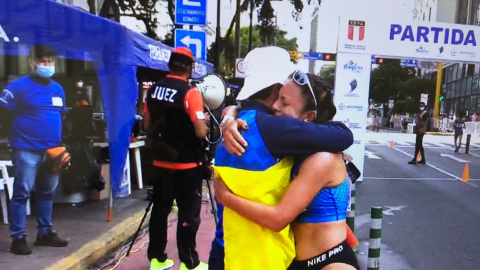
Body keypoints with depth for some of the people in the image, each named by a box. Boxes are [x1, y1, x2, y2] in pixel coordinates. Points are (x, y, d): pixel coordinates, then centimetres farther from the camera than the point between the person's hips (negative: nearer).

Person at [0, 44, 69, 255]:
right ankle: (18, 238, 10)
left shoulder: (58, 89, 12)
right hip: (27, 151, -6)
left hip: (52, 150, 6)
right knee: (22, 193, 0)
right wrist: (23, 127, -6)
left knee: (47, 192, 14)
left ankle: (45, 233, 26)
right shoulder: (19, 86, -7)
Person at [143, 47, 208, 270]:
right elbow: (200, 132, -19)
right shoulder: (190, 92, -15)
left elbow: (147, 126, 9)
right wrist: (205, 121, 1)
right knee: (188, 213, 4)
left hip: (161, 161, 6)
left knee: (160, 208, 15)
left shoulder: (154, 89, 3)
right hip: (187, 164, -6)